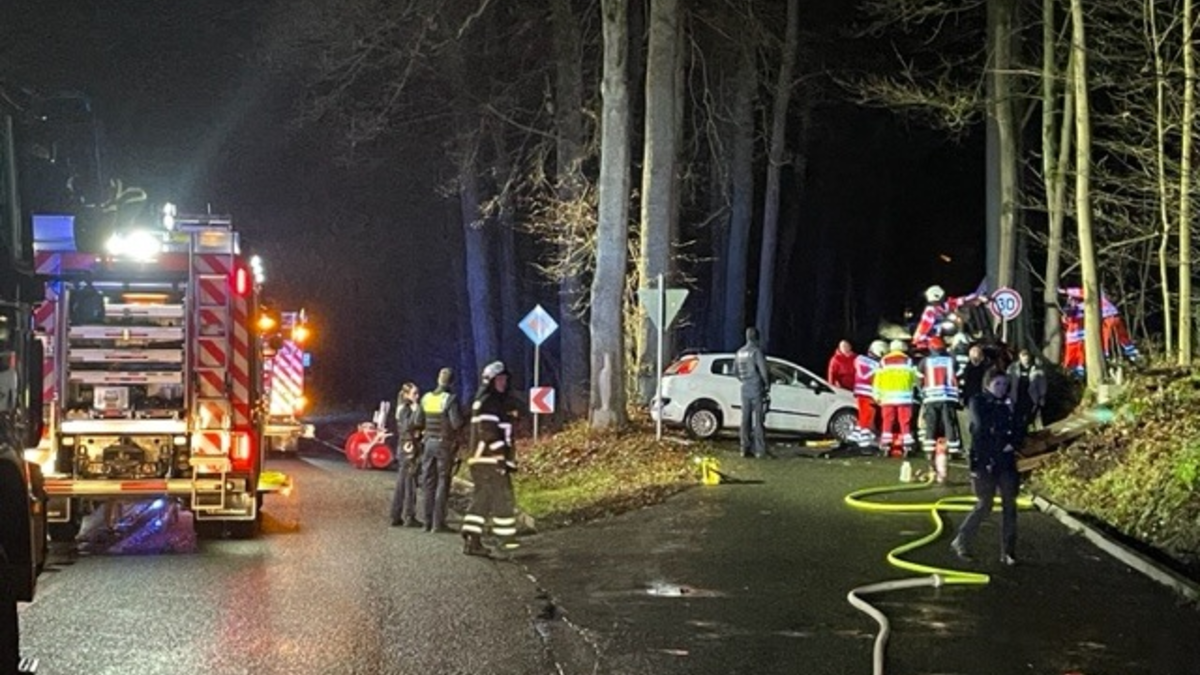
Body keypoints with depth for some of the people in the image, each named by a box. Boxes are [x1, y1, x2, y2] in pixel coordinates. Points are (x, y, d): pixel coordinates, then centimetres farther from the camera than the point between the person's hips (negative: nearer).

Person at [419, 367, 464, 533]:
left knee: (428, 482, 11)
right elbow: (456, 423, -19)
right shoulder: (450, 399, -13)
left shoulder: (426, 398, 4)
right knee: (442, 483, 0)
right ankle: (438, 523, -3)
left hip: (428, 442, 5)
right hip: (445, 444, -5)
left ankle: (427, 521, 12)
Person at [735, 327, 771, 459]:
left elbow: (735, 370, 17)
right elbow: (763, 370, -17)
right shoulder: (756, 351, -13)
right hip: (757, 388, -6)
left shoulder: (740, 352, 9)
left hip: (745, 389, 6)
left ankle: (745, 449, 9)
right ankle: (760, 450, -6)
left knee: (746, 419, 8)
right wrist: (767, 384, -4)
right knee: (758, 420, -5)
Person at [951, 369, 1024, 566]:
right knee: (984, 505, -5)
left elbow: (1019, 433, 9)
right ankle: (961, 542, 11)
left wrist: (1012, 444, -11)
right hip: (984, 461, -5)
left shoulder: (1008, 405, 12)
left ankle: (1008, 552, 5)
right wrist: (1003, 443, -10)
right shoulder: (978, 403, -2)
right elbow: (981, 429, -15)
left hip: (1006, 462, 5)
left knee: (1010, 505, 0)